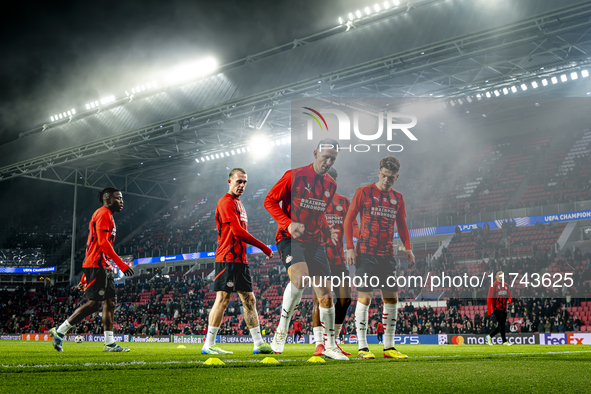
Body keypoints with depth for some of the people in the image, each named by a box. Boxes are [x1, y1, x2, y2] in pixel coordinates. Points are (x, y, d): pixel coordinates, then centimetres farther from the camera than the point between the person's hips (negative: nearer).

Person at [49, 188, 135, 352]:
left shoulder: (106, 215, 24)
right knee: (95, 302, -11)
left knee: (110, 301, 7)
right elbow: (103, 242, -18)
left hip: (103, 266, 11)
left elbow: (91, 246, 24)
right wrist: (122, 264, -20)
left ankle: (110, 343, 7)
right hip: (97, 265, -11)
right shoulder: (103, 214, -7)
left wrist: (85, 276, 23)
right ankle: (59, 331, -4)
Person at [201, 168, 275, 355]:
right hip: (228, 259, -10)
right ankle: (209, 345, -3)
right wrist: (265, 248, -14)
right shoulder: (226, 202, -8)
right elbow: (238, 232, -17)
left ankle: (259, 344, 11)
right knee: (223, 298, -9)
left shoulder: (238, 203, 22)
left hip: (240, 260, 10)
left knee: (249, 300, 8)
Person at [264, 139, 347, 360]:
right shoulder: (294, 176, -7)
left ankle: (330, 346, 20)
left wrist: (328, 231, 7)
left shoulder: (331, 185, 12)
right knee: (299, 277, -32)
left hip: (315, 242, 6)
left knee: (325, 294, 4)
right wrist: (288, 224, -18)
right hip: (290, 239, -6)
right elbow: (269, 201, -4)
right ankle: (281, 332, -16)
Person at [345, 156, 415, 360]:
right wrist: (350, 247, -8)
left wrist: (407, 248, 7)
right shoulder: (364, 192, -1)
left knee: (392, 298, 3)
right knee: (365, 297, -6)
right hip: (366, 253, -5)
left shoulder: (397, 198, 12)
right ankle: (362, 347, 2)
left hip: (387, 255, 5)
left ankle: (389, 347, 13)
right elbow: (348, 219, -1)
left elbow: (401, 225, 20)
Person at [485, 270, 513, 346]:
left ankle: (489, 336, 24)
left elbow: (509, 296, 18)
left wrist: (509, 300, -7)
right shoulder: (493, 285, -5)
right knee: (501, 324, -13)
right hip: (496, 308, -7)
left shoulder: (506, 285, 14)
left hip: (504, 308, 7)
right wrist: (488, 310, -14)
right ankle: (504, 341, -7)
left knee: (501, 326, 8)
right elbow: (489, 299, -8)